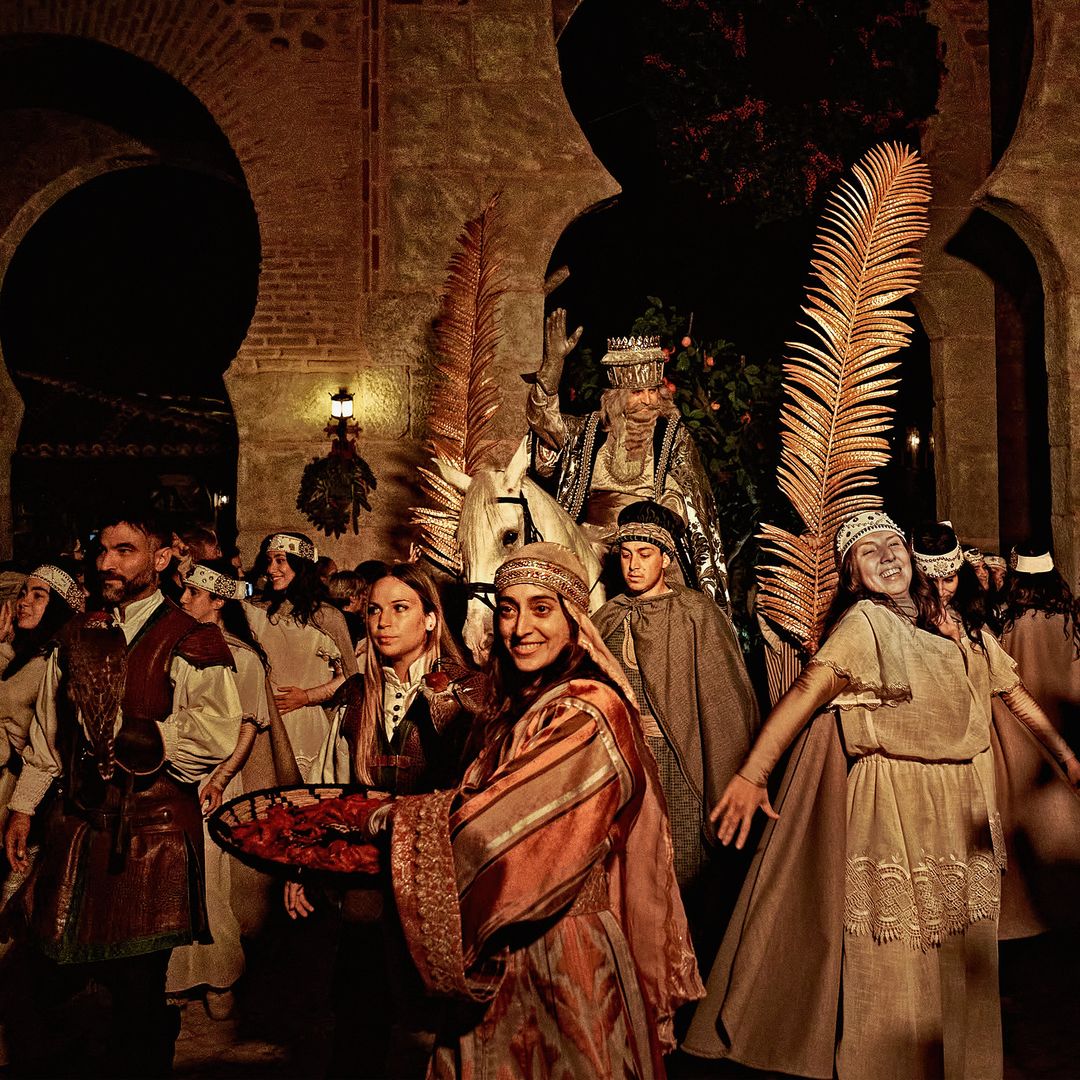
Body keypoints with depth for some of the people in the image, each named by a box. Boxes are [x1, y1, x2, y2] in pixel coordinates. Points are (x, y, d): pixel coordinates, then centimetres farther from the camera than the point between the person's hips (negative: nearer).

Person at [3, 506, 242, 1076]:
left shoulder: (191, 643, -9)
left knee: (137, 985, 1)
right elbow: (48, 728, 16)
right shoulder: (78, 635, 11)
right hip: (77, 824, 6)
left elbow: (215, 735, -18)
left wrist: (132, 741, -11)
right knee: (72, 964, 13)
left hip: (152, 831, -5)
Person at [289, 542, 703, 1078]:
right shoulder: (519, 710, 6)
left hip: (568, 960, -7)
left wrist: (399, 816, -11)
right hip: (508, 953, 7)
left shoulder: (588, 716, -21)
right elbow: (477, 799, 4)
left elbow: (493, 826, -25)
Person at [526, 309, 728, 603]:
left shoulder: (672, 435, 4)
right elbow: (543, 420, -5)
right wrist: (553, 364, -17)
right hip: (592, 542, 1)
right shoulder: (591, 430, 8)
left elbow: (680, 503, 3)